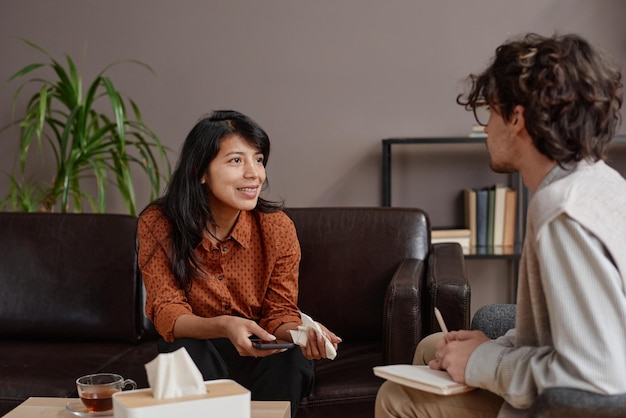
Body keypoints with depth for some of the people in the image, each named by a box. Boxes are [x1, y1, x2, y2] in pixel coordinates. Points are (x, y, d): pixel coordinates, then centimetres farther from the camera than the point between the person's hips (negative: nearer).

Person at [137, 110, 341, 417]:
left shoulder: (278, 227, -13)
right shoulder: (158, 225, -16)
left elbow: (279, 312, -10)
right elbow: (166, 311, -20)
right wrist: (223, 327, -41)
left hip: (260, 354, 1)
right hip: (196, 349, -1)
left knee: (292, 358, -30)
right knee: (186, 352, -33)